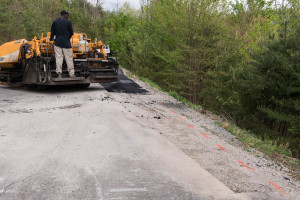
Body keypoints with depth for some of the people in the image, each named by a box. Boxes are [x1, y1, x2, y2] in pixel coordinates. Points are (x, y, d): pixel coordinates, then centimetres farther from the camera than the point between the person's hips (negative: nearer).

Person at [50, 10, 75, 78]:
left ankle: (59, 73, -3)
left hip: (57, 43, 3)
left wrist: (51, 39, 29)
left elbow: (52, 33, 8)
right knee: (69, 59, 3)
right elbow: (71, 33, 0)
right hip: (66, 43, -3)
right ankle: (71, 74, 7)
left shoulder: (55, 22, 5)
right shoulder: (68, 22, -4)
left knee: (58, 58, 3)